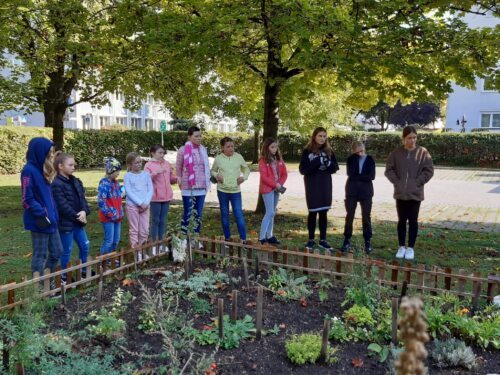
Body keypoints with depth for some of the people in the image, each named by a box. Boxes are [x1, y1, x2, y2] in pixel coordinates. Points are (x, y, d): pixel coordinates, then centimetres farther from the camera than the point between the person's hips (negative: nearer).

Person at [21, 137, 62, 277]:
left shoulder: (42, 170, 11)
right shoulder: (29, 170, -15)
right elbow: (27, 200, -18)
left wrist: (53, 214, 10)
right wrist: (41, 215, -19)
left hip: (50, 220, 9)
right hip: (40, 222, -9)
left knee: (56, 252, 15)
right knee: (40, 256, 3)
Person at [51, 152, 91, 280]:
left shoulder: (76, 181, 10)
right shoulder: (57, 184, -16)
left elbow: (82, 198, 7)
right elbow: (62, 206, -20)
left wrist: (84, 211, -12)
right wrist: (76, 216, -14)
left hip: (78, 221, 8)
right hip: (66, 223, -8)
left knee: (84, 246, 16)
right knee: (67, 251, 4)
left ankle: (83, 270, 32)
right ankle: (64, 276, 19)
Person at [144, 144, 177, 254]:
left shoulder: (167, 164, 11)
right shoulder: (149, 165, -6)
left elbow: (171, 177, 16)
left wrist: (177, 179, -4)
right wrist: (156, 172, -26)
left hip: (166, 197, 5)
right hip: (155, 197, -5)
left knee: (163, 221, 12)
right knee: (155, 220, 3)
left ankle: (161, 243, 21)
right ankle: (155, 244, 12)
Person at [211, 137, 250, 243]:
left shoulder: (239, 157, 0)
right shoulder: (218, 158, -1)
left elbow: (246, 169, 13)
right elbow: (213, 171, 13)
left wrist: (244, 177, -6)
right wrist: (216, 175, -9)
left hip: (236, 191, -1)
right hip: (222, 190, 1)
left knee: (239, 214, -5)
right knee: (224, 215, 10)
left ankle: (243, 239, 0)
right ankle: (227, 238, 23)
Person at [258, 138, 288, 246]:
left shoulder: (279, 159, 10)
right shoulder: (263, 160, -9)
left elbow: (284, 173, 9)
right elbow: (264, 177, -15)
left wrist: (280, 184, -7)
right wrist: (275, 185, -17)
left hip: (277, 189, 7)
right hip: (267, 189, -6)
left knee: (272, 213, 11)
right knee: (270, 212, -12)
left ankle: (269, 236, 19)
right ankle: (262, 237, -8)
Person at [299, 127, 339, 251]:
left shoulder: (329, 151, 6)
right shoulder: (307, 151, -4)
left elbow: (335, 167, 7)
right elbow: (303, 169, -9)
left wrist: (329, 164, -14)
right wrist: (316, 163, -21)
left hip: (325, 184, 3)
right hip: (312, 185, -3)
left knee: (323, 212, 7)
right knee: (313, 212, 2)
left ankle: (323, 240, 14)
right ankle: (311, 239, 13)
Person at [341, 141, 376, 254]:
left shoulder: (370, 159, 1)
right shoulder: (351, 159, 1)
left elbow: (372, 176, -10)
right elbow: (350, 173, -16)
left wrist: (357, 177, -13)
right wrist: (358, 164, -14)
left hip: (366, 192, 0)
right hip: (352, 191, 1)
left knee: (366, 217, 4)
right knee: (349, 216, 3)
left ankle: (368, 242, 12)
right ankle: (347, 241, 11)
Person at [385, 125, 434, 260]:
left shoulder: (423, 152, -4)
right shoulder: (396, 152, -1)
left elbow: (429, 170, -5)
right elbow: (389, 169, 2)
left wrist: (417, 183, -11)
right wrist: (397, 182, -9)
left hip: (415, 193, -1)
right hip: (400, 193, 1)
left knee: (413, 221, 5)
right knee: (401, 220, 10)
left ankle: (411, 248, 16)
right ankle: (401, 247, 21)